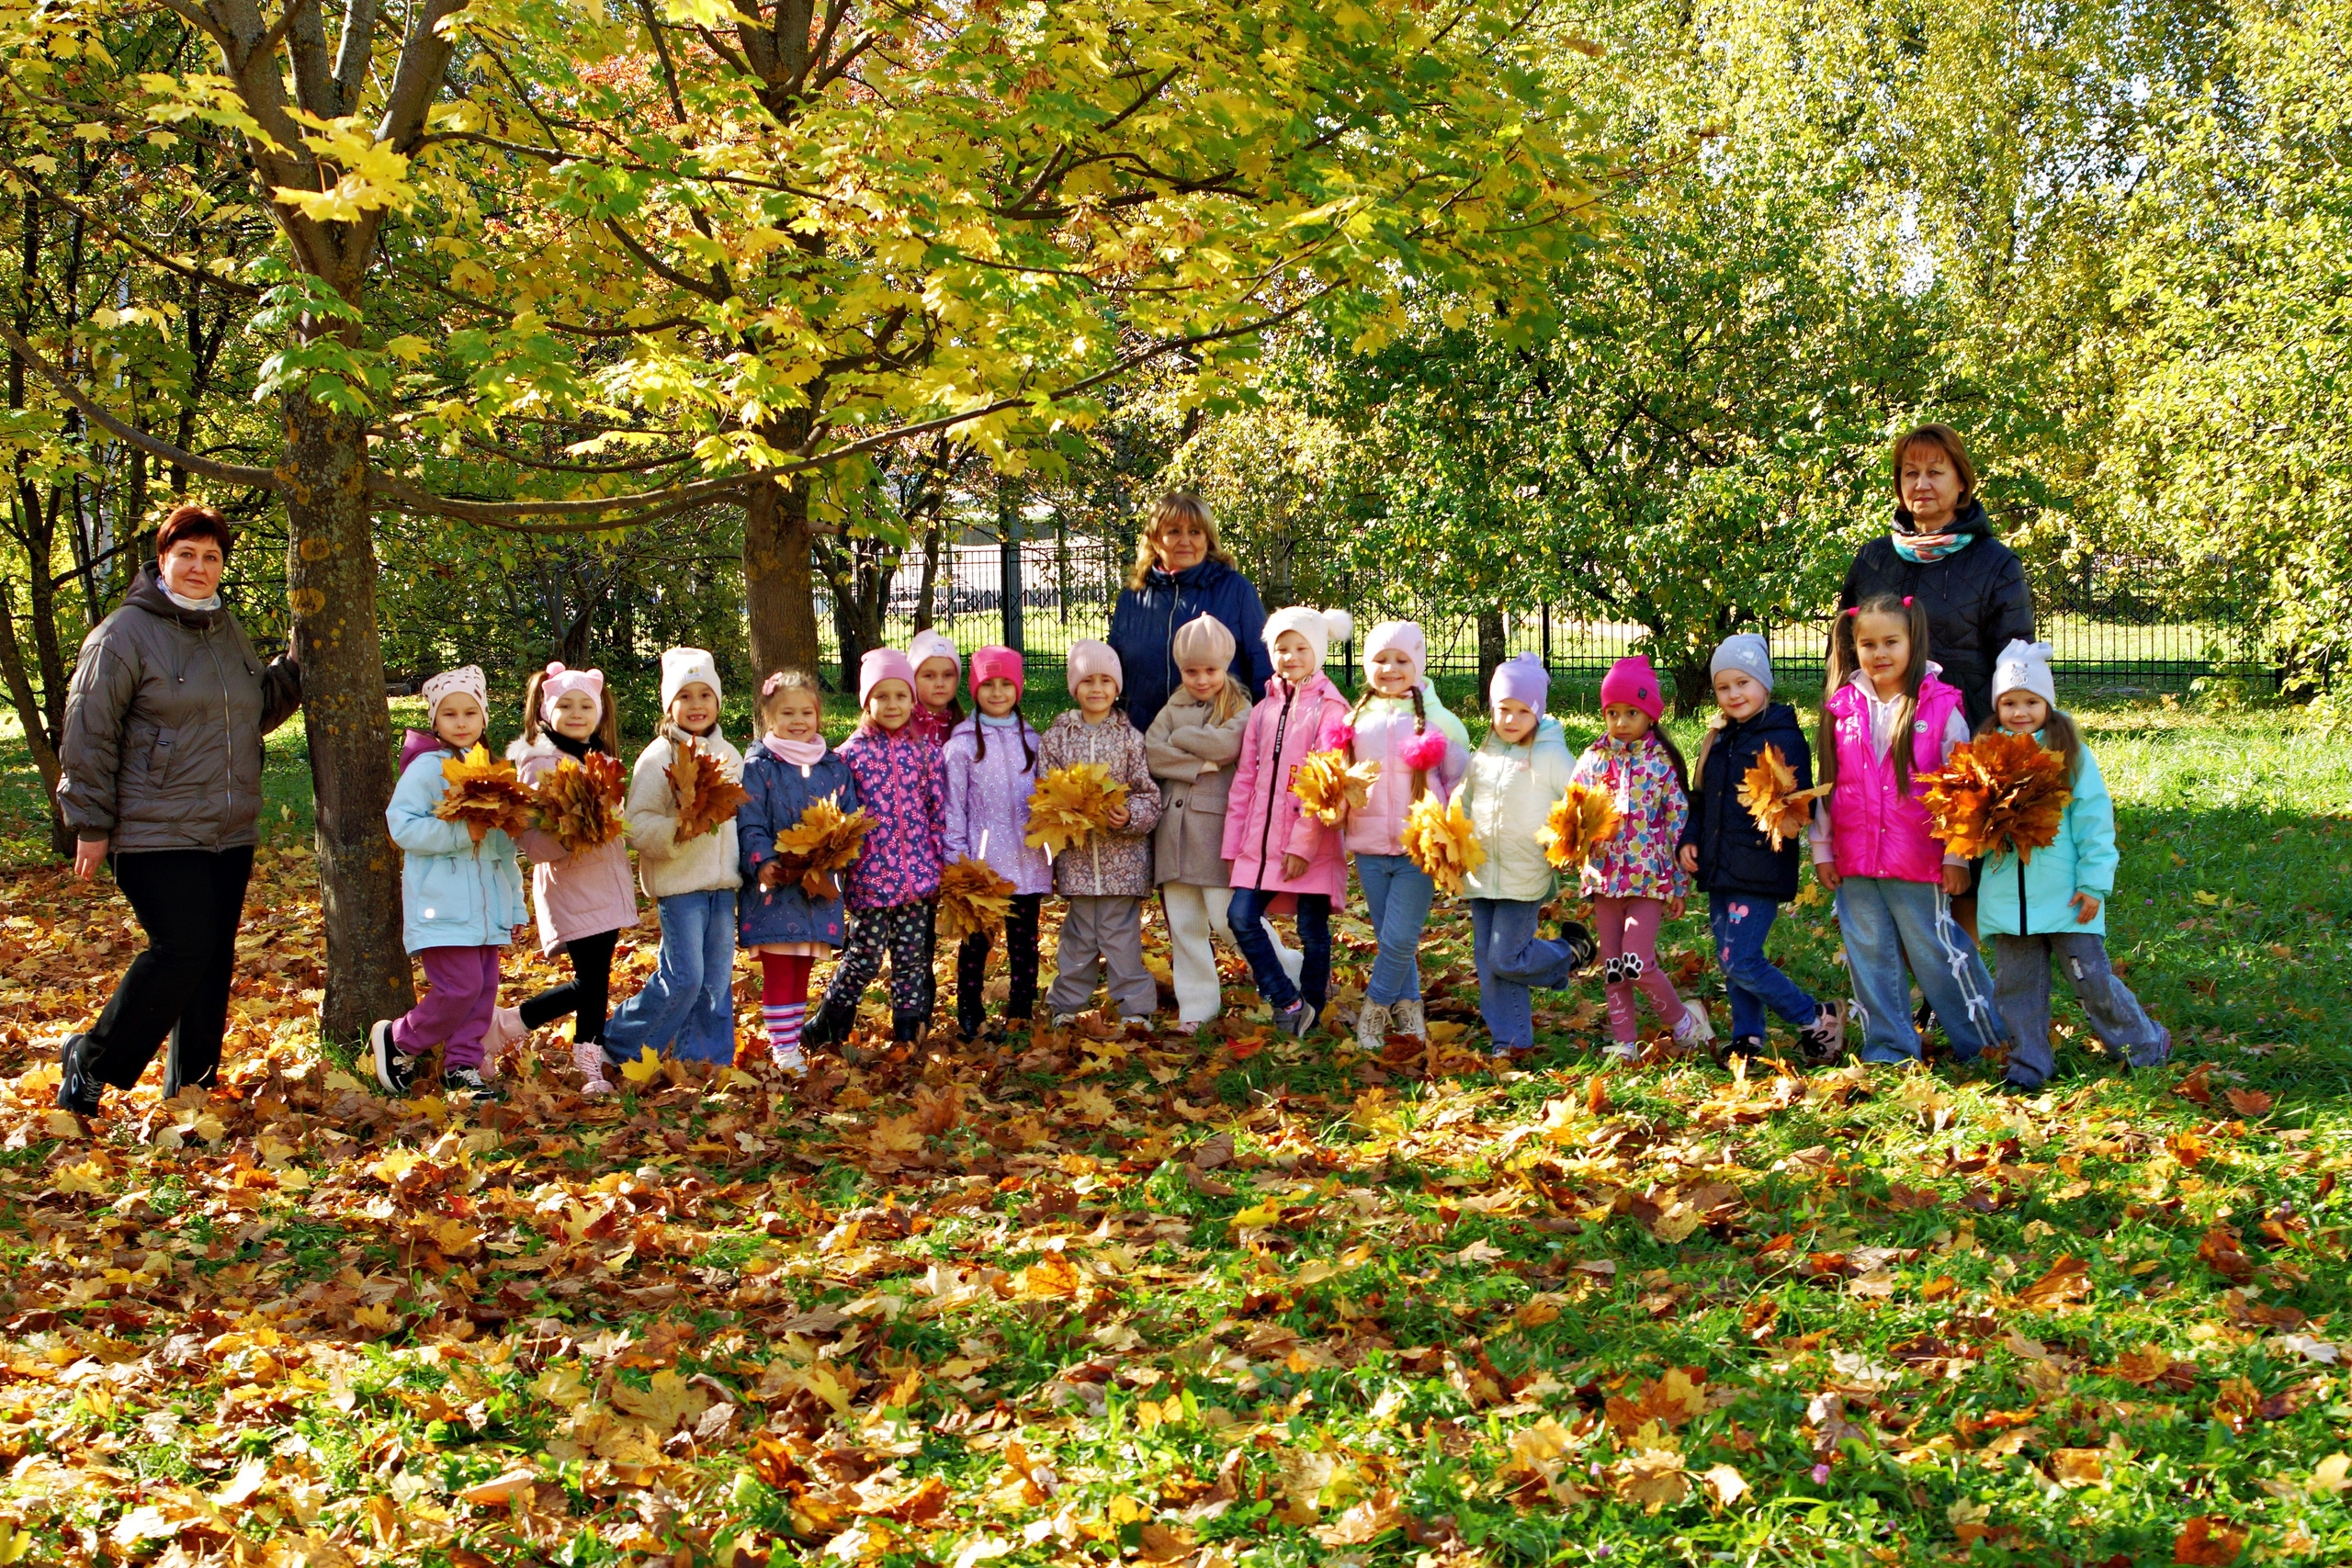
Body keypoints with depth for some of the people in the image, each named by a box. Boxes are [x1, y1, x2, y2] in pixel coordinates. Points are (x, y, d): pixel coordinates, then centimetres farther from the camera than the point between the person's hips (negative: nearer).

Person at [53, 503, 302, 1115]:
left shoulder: (228, 631, 14)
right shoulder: (125, 634, -8)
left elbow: (256, 711, 25)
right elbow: (87, 734, -8)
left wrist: (294, 672, 6)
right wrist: (91, 825, -9)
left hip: (230, 834, 7)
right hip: (156, 834, -7)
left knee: (214, 960, 8)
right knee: (182, 950, -14)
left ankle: (192, 1088, 20)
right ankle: (91, 1062, 4)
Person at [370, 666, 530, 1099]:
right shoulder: (427, 767, -5)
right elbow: (402, 826, -15)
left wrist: (516, 906, 20)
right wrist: (461, 833, -22)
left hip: (485, 904, 7)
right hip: (443, 902, -7)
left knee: (484, 987, 6)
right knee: (460, 987, -12)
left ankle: (464, 1067, 17)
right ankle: (397, 1041, 9)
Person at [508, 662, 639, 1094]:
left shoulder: (602, 760, 14)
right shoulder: (540, 765, -10)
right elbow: (531, 839, -17)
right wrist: (568, 842, -31)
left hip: (606, 885, 7)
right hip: (570, 887, -7)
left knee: (596, 979, 6)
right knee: (590, 982, -9)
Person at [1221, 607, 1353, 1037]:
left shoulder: (1329, 708, -5)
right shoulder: (1264, 709, 14)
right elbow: (1245, 777, 15)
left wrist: (1302, 843, -17)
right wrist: (1234, 839, 9)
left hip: (1310, 844, -6)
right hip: (1262, 840, 6)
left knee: (1313, 930, 3)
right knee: (1242, 916, -4)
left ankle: (1309, 1015, 17)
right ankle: (1286, 1001, 4)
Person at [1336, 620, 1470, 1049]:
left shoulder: (1436, 719, 0)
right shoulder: (1356, 720, 8)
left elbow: (1460, 781, 5)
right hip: (1370, 848, 3)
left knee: (1400, 938, -10)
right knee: (1389, 938, 8)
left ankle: (1376, 1007, 8)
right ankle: (1408, 1007, 23)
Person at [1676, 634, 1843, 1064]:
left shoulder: (1784, 738, -8)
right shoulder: (1718, 740, 14)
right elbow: (1701, 799, 22)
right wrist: (1689, 839, 8)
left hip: (1761, 870, -8)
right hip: (1720, 869, 8)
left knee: (1742, 961, -11)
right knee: (1730, 960, 11)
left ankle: (1816, 1020, 4)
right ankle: (1747, 1037, 24)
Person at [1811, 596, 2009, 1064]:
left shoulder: (1940, 708, -5)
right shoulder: (1842, 708, 5)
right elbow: (1827, 785, 11)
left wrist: (1957, 856, -5)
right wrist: (1821, 850, 9)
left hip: (1918, 862, -4)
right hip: (1854, 864, 4)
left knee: (1935, 951, 2)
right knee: (1869, 954, 9)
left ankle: (1986, 1040, 17)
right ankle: (1888, 1048, 20)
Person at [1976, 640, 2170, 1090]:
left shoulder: (2070, 752, -3)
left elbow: (2094, 819, -4)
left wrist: (2095, 883, -8)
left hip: (2064, 898, -3)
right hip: (2008, 897, 3)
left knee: (2091, 978, 2)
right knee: (2014, 984, 10)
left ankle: (2144, 1044, 22)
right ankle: (2028, 1065, 22)